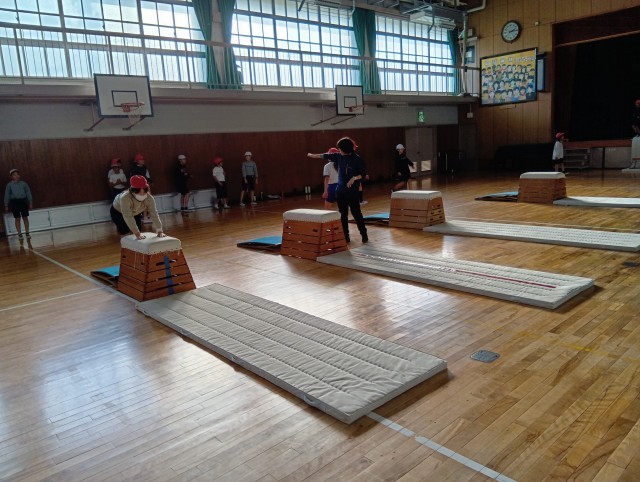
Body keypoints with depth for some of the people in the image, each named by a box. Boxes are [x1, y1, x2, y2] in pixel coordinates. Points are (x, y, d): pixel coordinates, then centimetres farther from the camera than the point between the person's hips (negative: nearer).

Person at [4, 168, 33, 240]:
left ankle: (27, 233, 11)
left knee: (25, 218, 3)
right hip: (14, 202, -1)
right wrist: (6, 205, 4)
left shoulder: (23, 184, 4)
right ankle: (19, 234, 8)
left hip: (23, 201, 1)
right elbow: (7, 195, 5)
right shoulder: (9, 185, 2)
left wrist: (30, 202, 3)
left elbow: (28, 193, 7)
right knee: (17, 219, 3)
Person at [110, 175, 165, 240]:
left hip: (136, 213, 4)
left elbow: (154, 214, -33)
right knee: (125, 232, -14)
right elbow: (128, 217, -48)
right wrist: (137, 233, -53)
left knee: (139, 229, -5)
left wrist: (159, 231, -42)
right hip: (118, 212, -4)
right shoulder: (125, 198, -44)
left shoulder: (149, 198, -32)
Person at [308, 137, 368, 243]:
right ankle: (345, 236, 15)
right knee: (343, 215, 7)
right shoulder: (339, 157, 4)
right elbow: (325, 156, 15)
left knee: (356, 213, -4)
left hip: (352, 191, -5)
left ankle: (364, 234, 9)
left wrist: (354, 178, -28)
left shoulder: (357, 159, -11)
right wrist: (312, 155, 24)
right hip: (341, 190, 5)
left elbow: (362, 174, -10)